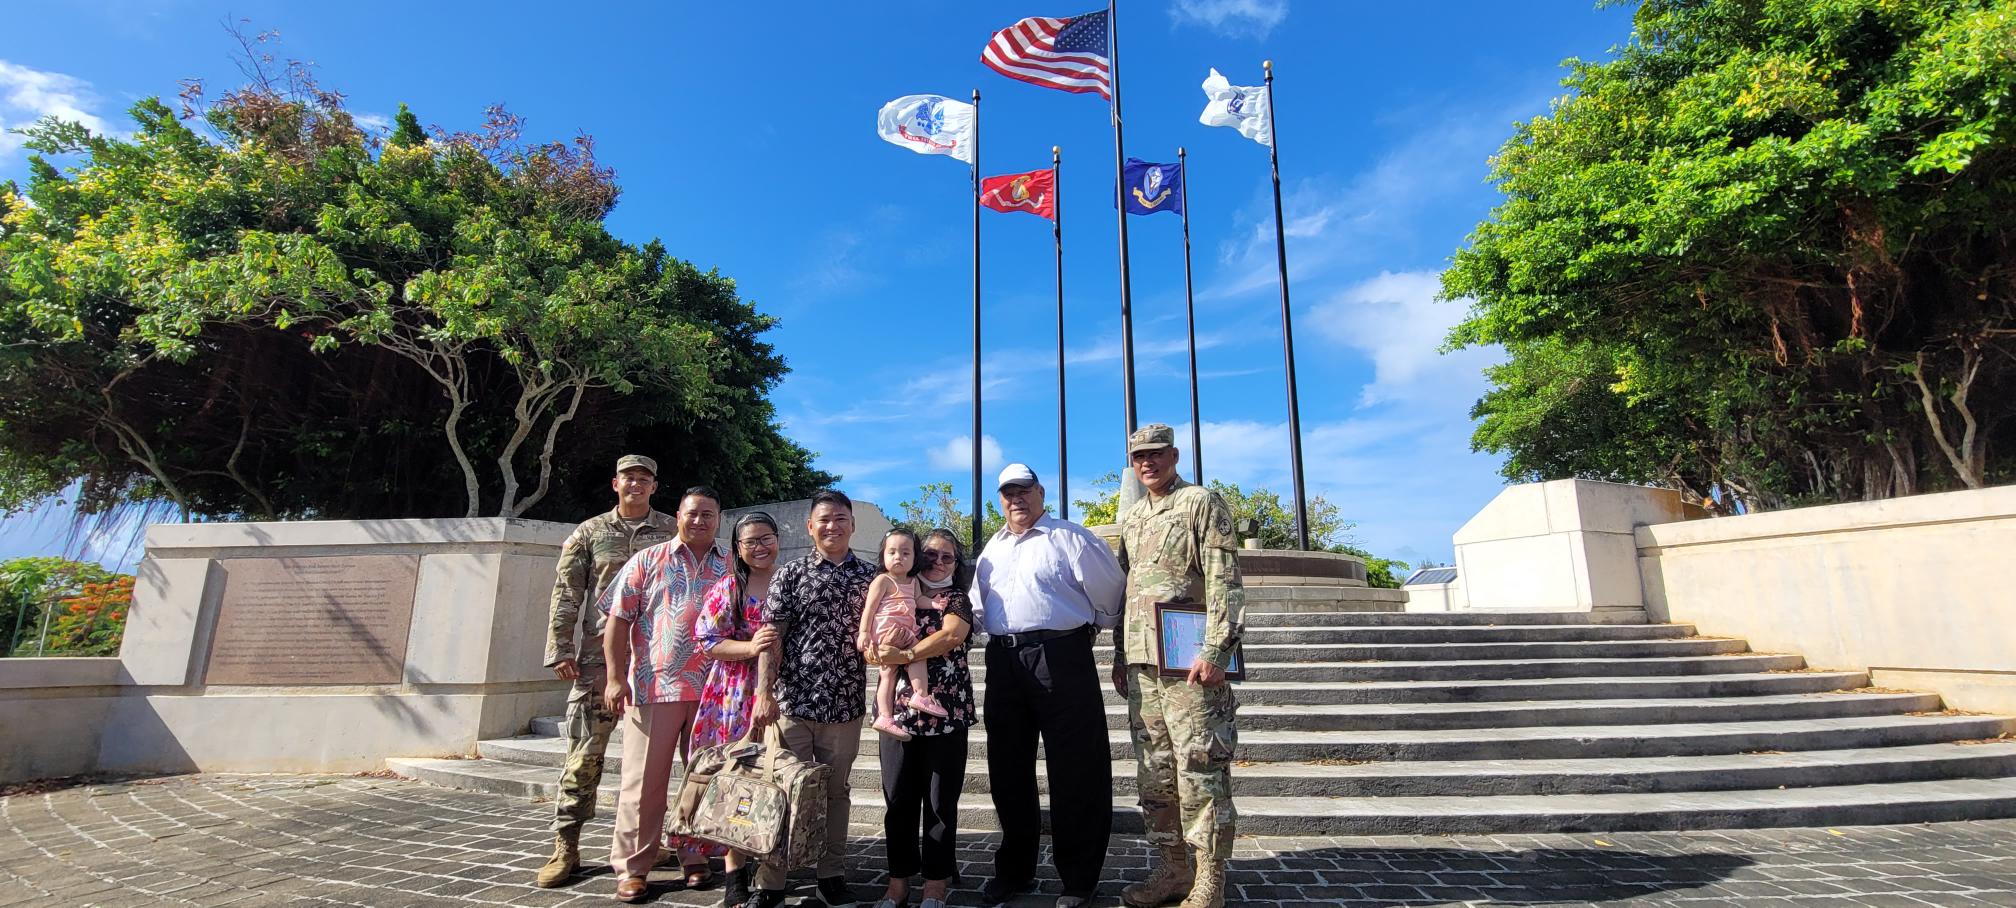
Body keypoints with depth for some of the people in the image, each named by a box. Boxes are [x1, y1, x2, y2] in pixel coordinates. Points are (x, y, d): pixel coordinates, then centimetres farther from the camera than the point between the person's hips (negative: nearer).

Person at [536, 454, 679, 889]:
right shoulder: (589, 532, 8)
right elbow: (566, 594, 4)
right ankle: (566, 848, 12)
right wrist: (560, 651, -3)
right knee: (584, 751, 1)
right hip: (598, 655, 0)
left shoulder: (671, 532, 7)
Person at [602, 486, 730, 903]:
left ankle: (696, 857, 26)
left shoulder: (730, 568, 9)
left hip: (713, 691, 2)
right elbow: (618, 620, 2)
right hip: (654, 686, -2)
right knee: (644, 781, 4)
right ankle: (632, 868, 17)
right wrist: (615, 678, -5)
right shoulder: (647, 561, 5)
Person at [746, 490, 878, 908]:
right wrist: (764, 691, -12)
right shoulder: (790, 573, 1)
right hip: (792, 701, -2)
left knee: (836, 792, 12)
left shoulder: (870, 575, 6)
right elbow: (771, 634, -4)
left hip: (845, 705, 2)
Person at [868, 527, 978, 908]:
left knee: (940, 802, 5)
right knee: (898, 799, 7)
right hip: (898, 709, 2)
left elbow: (950, 635, -15)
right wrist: (879, 648, -18)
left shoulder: (958, 600, 5)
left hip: (945, 712, -2)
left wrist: (906, 655, -22)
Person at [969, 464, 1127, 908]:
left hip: (1060, 658, -6)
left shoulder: (1070, 538, -2)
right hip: (1003, 662, 6)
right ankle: (1014, 870, 32)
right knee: (1008, 768, 15)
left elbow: (1110, 592, 2)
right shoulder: (992, 548, 18)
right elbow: (978, 604, 24)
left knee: (1074, 771, 0)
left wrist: (1088, 629, 12)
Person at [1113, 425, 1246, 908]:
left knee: (1199, 772, -2)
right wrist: (1120, 655, 17)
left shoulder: (1202, 502, -2)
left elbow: (1224, 581, -10)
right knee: (1155, 774, 12)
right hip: (1141, 664, 7)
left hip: (1189, 663, -7)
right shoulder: (1131, 518, 19)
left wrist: (1215, 650, -18)